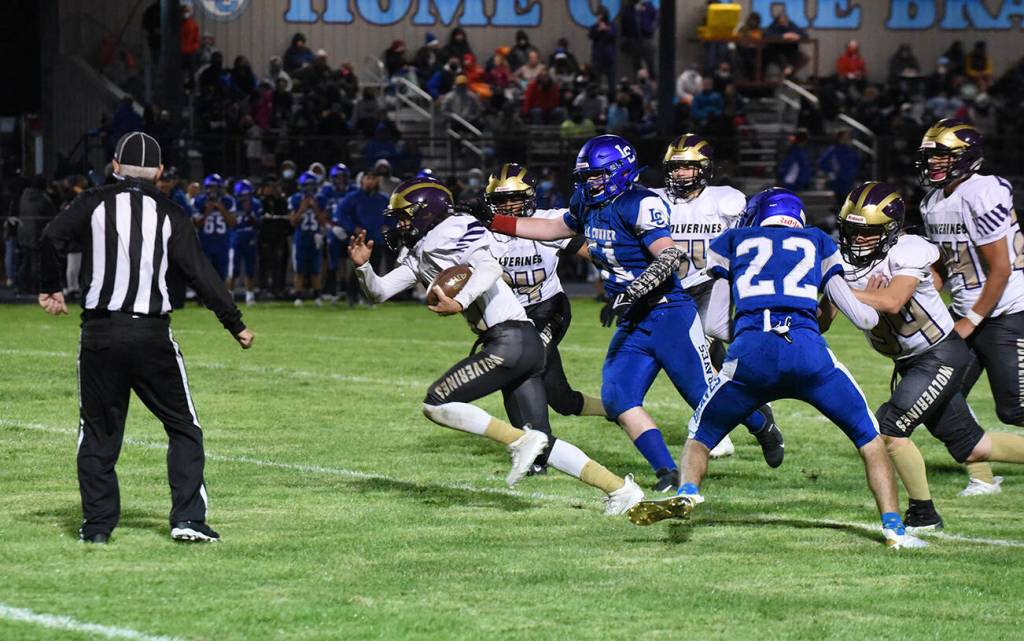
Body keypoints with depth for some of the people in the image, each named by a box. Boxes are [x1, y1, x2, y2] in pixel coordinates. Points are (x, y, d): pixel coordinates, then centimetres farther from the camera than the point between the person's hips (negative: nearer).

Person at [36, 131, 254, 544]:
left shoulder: (94, 204, 4)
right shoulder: (170, 215, 4)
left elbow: (53, 238, -10)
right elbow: (200, 273, -1)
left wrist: (50, 289, 4)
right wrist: (236, 324, 4)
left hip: (99, 335, 1)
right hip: (152, 335, -1)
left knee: (98, 431, 11)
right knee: (183, 428, 9)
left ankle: (97, 523, 9)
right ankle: (187, 518, -2)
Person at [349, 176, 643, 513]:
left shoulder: (452, 232, -6)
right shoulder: (419, 254, 22)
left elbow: (489, 267, -21)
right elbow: (380, 291, 22)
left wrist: (460, 303, -32)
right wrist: (363, 267, 4)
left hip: (511, 339, -10)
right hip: (523, 346, 10)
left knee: (437, 404, -10)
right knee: (542, 443, 9)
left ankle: (522, 441, -11)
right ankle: (619, 488, 8)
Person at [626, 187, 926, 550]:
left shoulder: (731, 242, 28)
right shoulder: (818, 243, 29)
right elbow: (864, 318, 29)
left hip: (749, 353, 0)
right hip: (808, 350, 0)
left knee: (700, 437, 21)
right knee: (869, 439, 19)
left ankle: (687, 493, -9)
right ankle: (894, 529, 7)